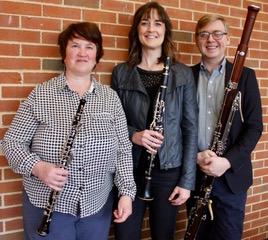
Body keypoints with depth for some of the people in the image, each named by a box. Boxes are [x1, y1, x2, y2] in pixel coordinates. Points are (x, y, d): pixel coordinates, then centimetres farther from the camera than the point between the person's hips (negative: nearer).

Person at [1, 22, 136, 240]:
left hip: (97, 204, 3)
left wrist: (127, 192, -7)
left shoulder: (110, 97, 2)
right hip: (48, 203, -2)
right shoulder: (40, 95, -5)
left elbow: (123, 149, 2)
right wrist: (37, 167, -22)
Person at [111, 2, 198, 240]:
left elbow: (191, 128, -2)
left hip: (168, 170, 0)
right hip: (129, 169, 1)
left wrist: (187, 180, -6)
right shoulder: (121, 73, 2)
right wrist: (132, 134, -15)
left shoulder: (183, 74, 0)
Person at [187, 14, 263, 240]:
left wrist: (228, 161, -16)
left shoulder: (245, 75, -1)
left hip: (232, 174, -1)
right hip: (194, 172, 2)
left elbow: (254, 127, -3)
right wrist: (195, 156, -11)